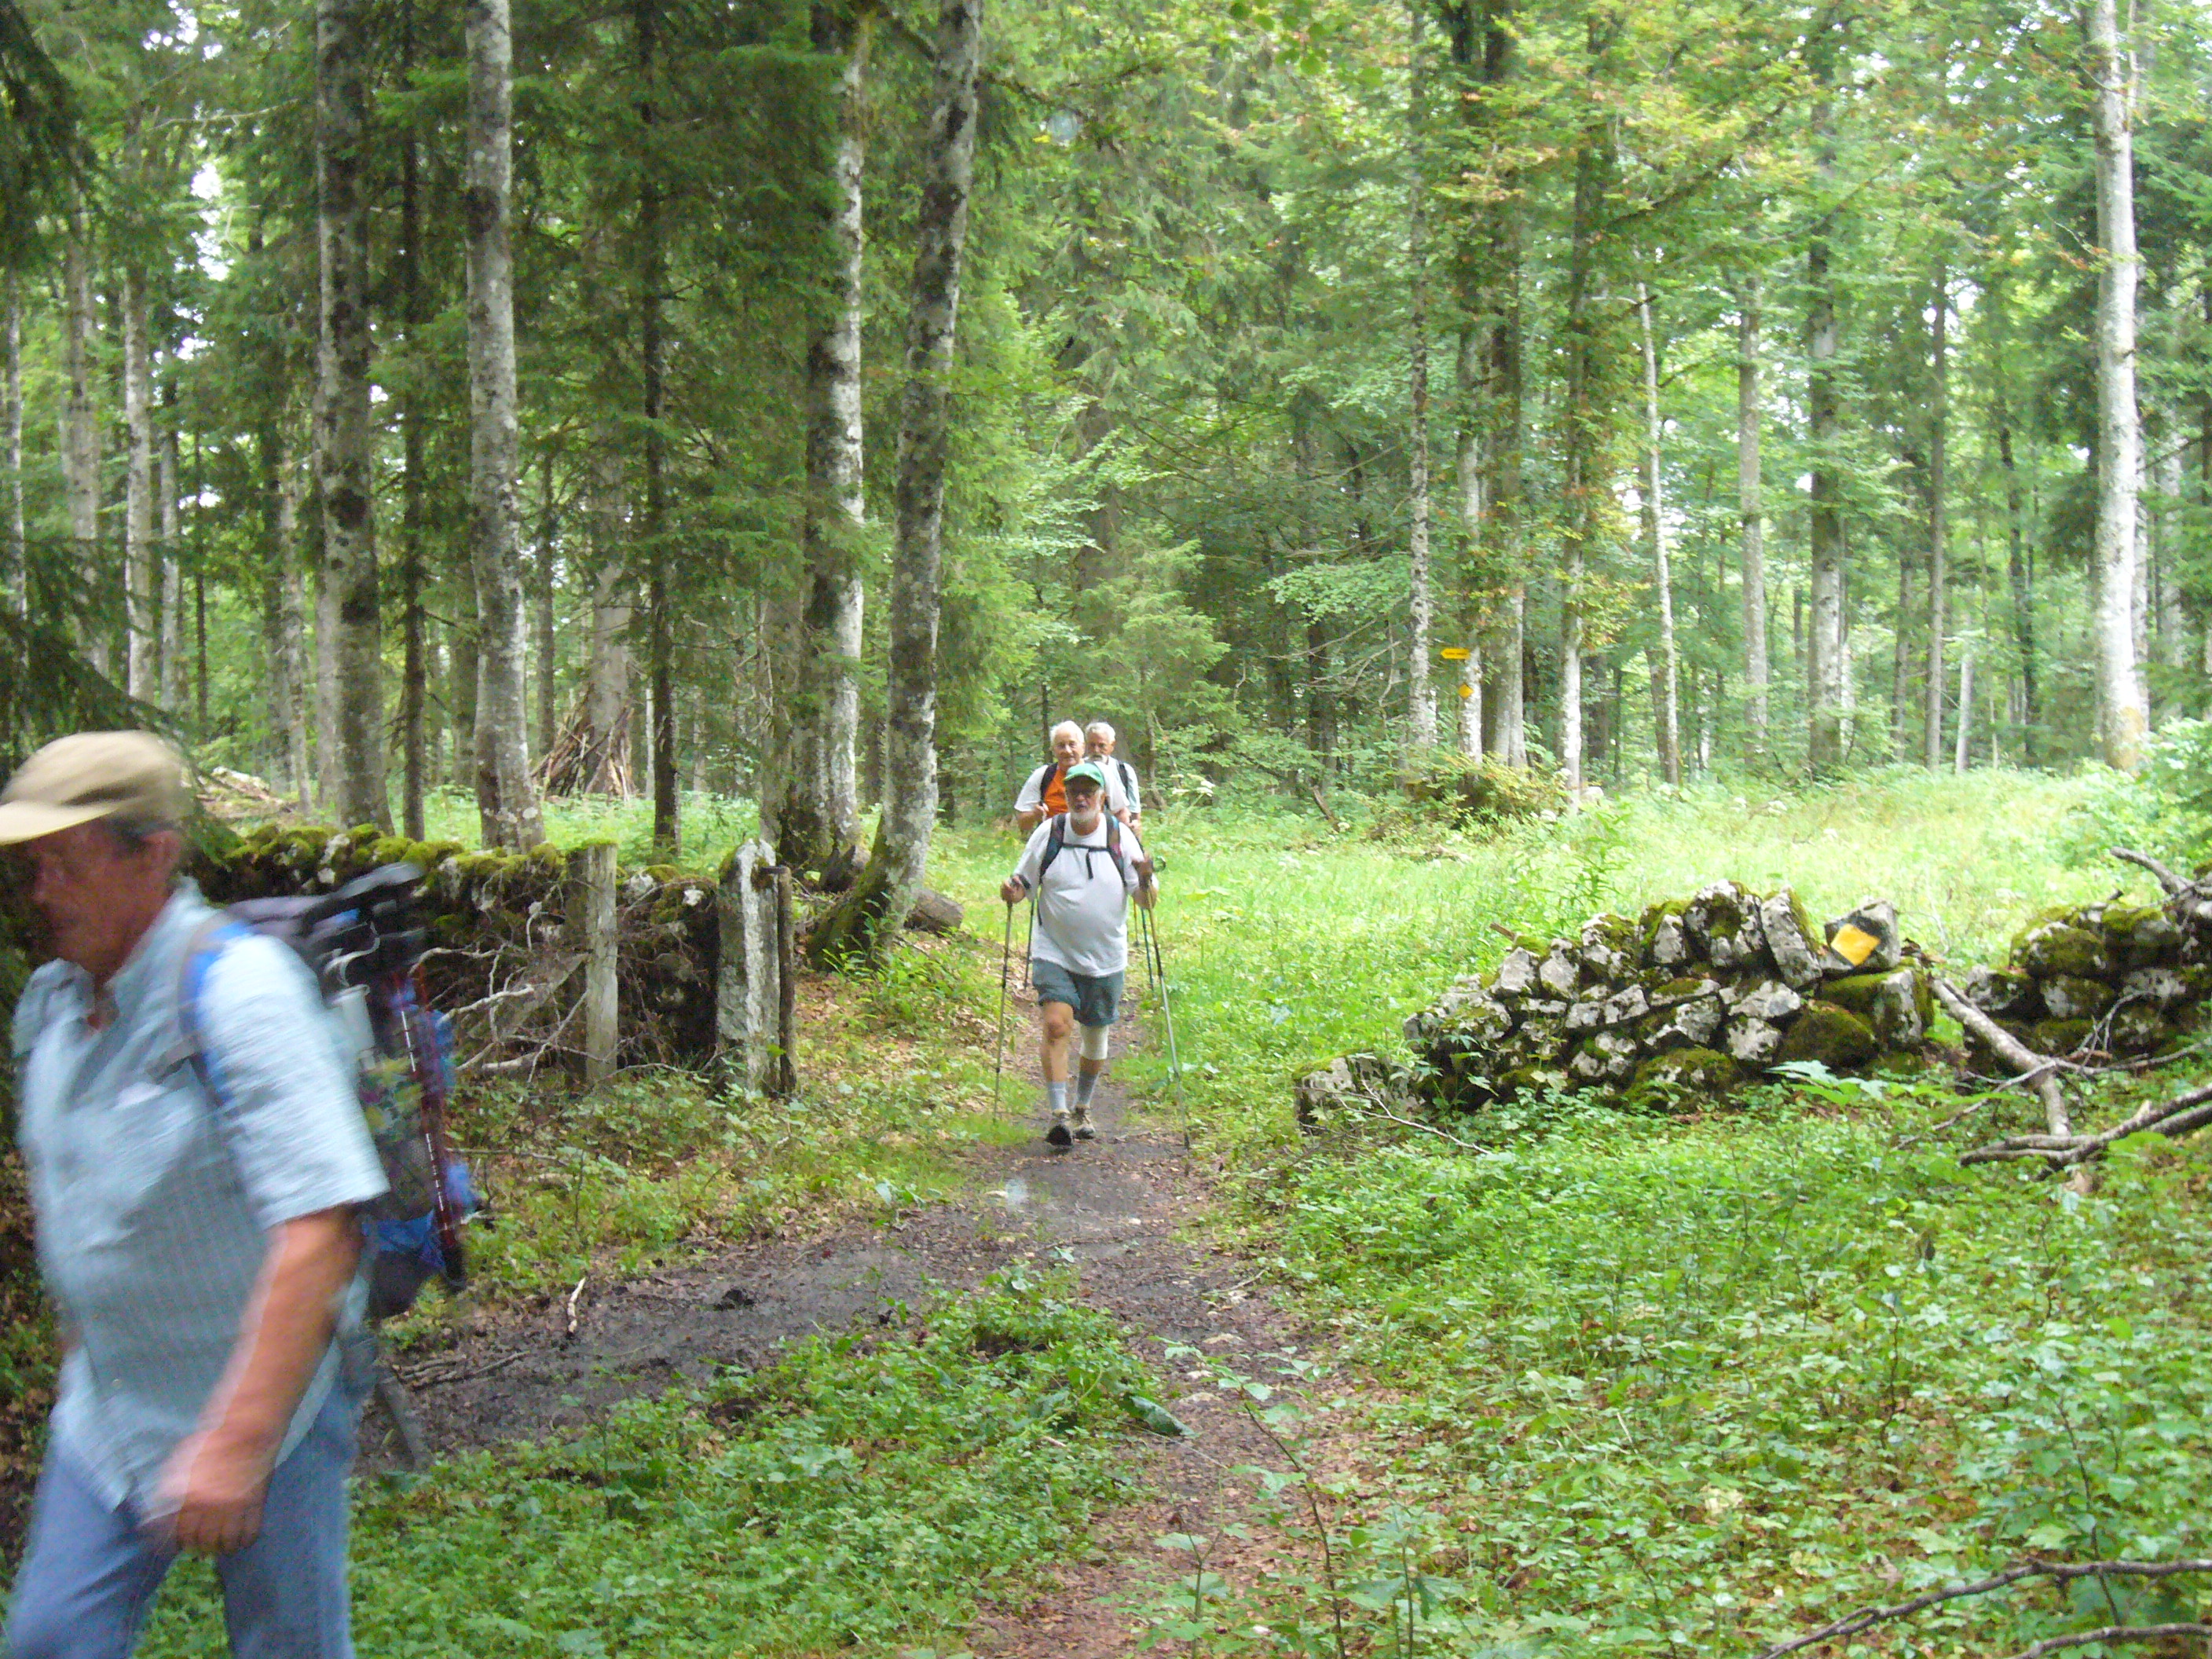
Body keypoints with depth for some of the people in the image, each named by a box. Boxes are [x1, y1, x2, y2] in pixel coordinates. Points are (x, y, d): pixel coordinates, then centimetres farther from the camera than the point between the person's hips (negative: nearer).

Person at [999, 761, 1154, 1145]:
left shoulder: (1121, 838, -2)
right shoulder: (1048, 833, -3)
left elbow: (1147, 901, -1)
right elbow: (1024, 882, 6)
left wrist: (1145, 882, -23)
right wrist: (1012, 893, -16)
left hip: (1105, 958, 2)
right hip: (1054, 954, -2)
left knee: (1096, 1037, 13)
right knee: (1056, 1025, -19)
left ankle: (1083, 1109, 34)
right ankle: (1058, 1115, -18)